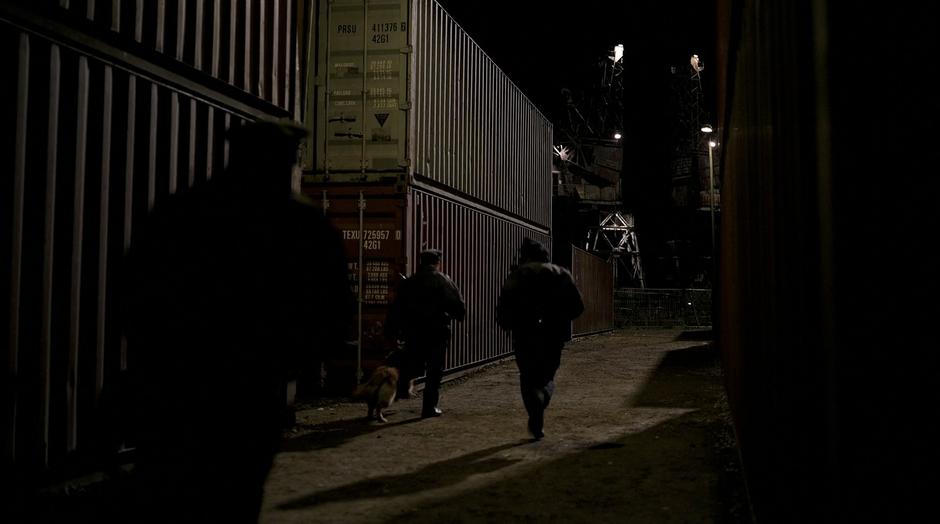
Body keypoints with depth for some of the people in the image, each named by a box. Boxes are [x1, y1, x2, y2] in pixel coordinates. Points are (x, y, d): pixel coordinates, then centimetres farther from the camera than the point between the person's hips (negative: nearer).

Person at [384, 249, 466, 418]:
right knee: (434, 371, 4)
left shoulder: (408, 282, 9)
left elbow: (396, 309, 9)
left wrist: (391, 332, 14)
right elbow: (459, 307, -5)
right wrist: (458, 315, 17)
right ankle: (430, 406, 4)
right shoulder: (444, 281, -2)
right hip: (438, 332, -3)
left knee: (414, 366, 17)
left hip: (413, 333, 3)